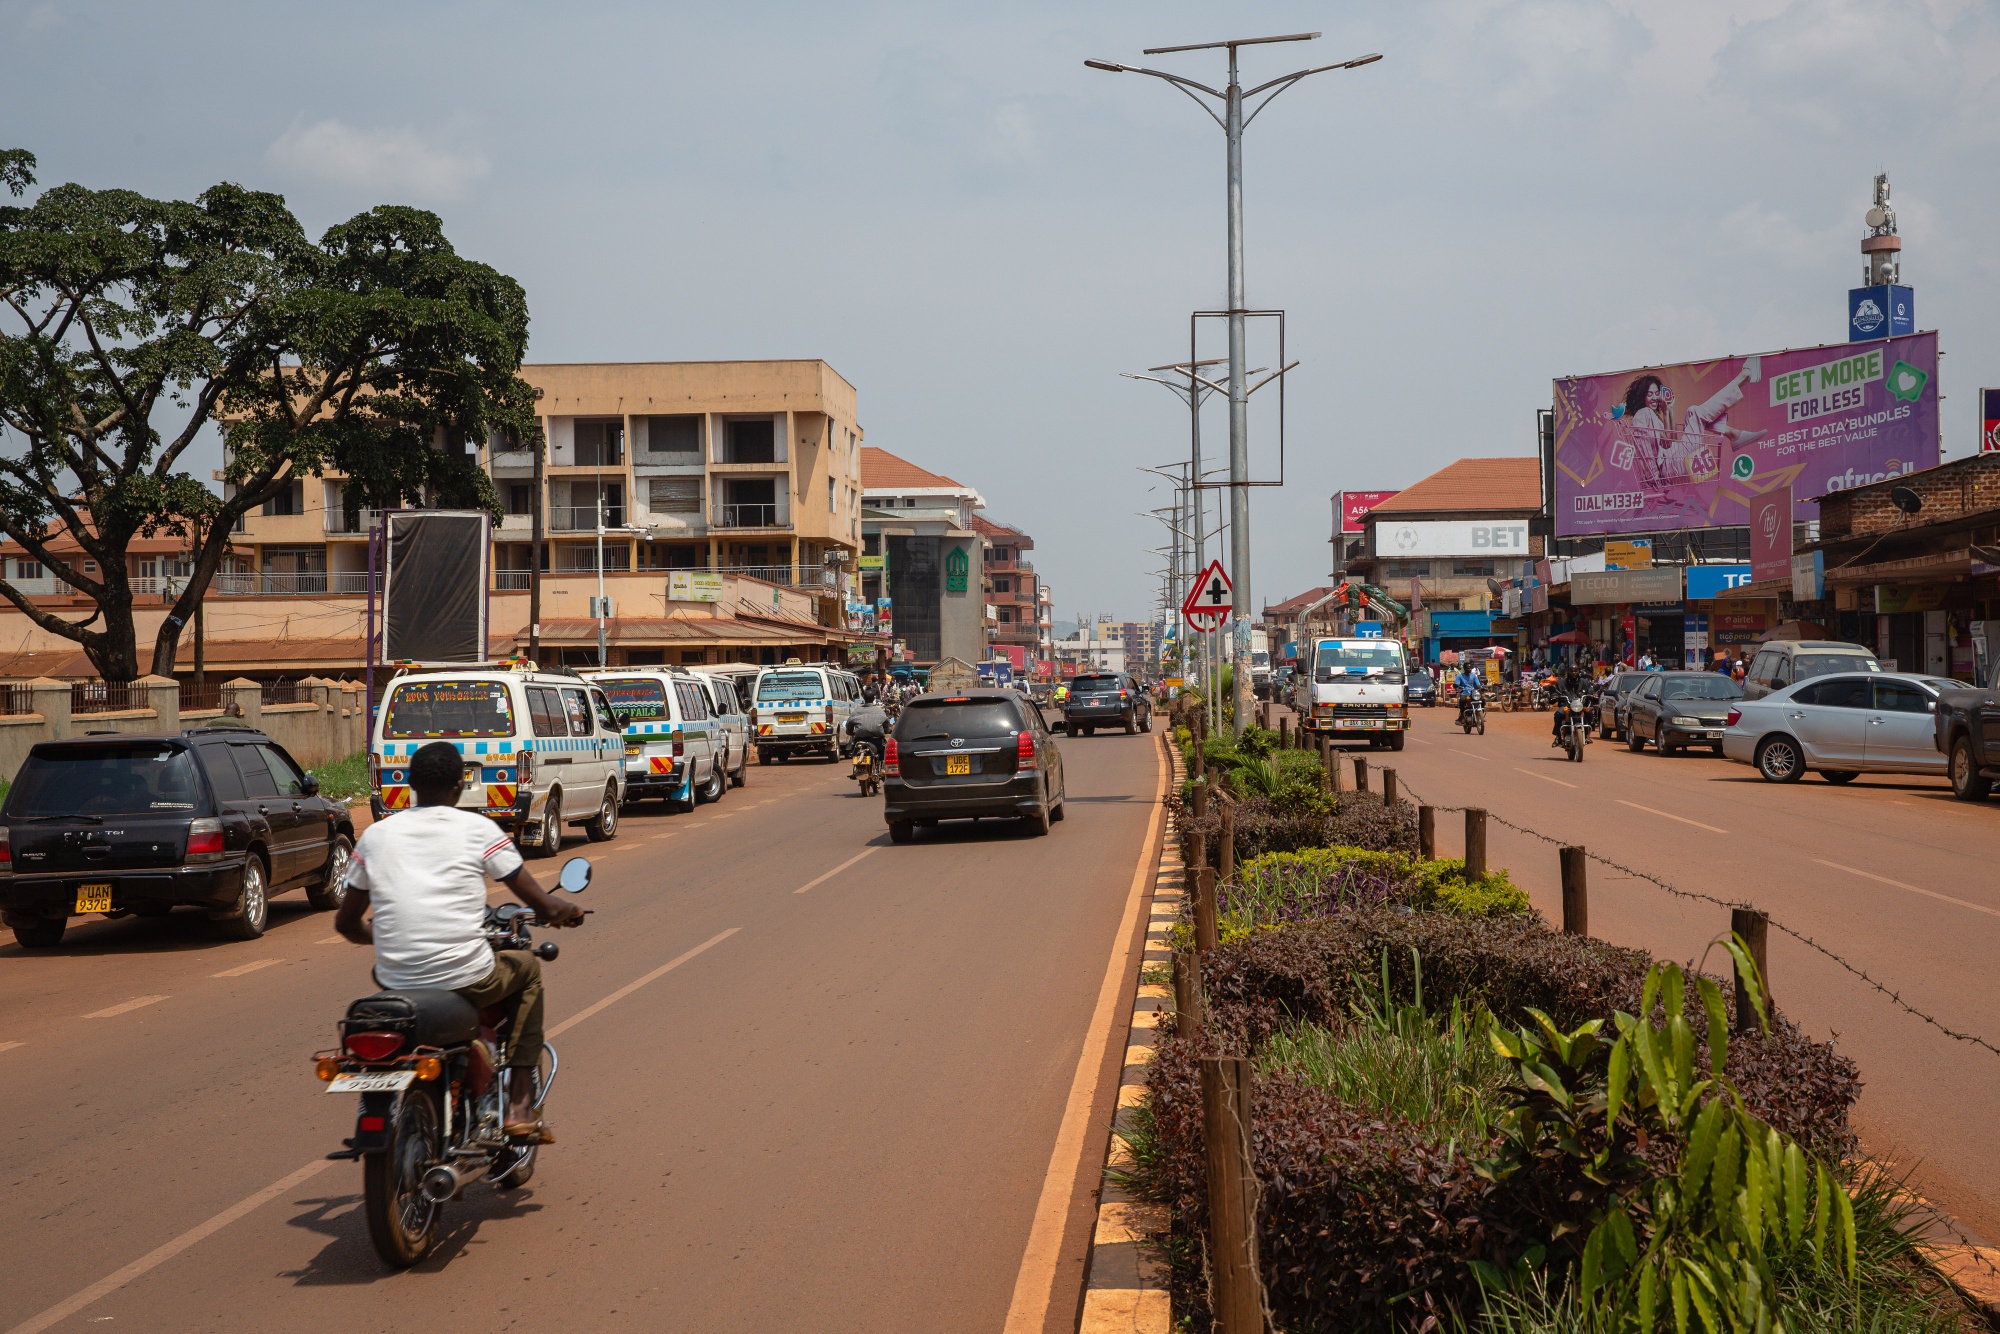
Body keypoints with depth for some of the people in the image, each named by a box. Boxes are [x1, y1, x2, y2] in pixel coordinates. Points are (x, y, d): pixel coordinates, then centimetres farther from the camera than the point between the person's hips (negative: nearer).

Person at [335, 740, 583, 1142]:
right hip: (467, 982, -3)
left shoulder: (375, 835, 8)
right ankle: (520, 1104, 18)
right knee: (528, 967, 27)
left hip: (397, 985, 4)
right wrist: (567, 911, 23)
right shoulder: (479, 830, -1)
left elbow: (346, 922, 17)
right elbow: (547, 908, -1)